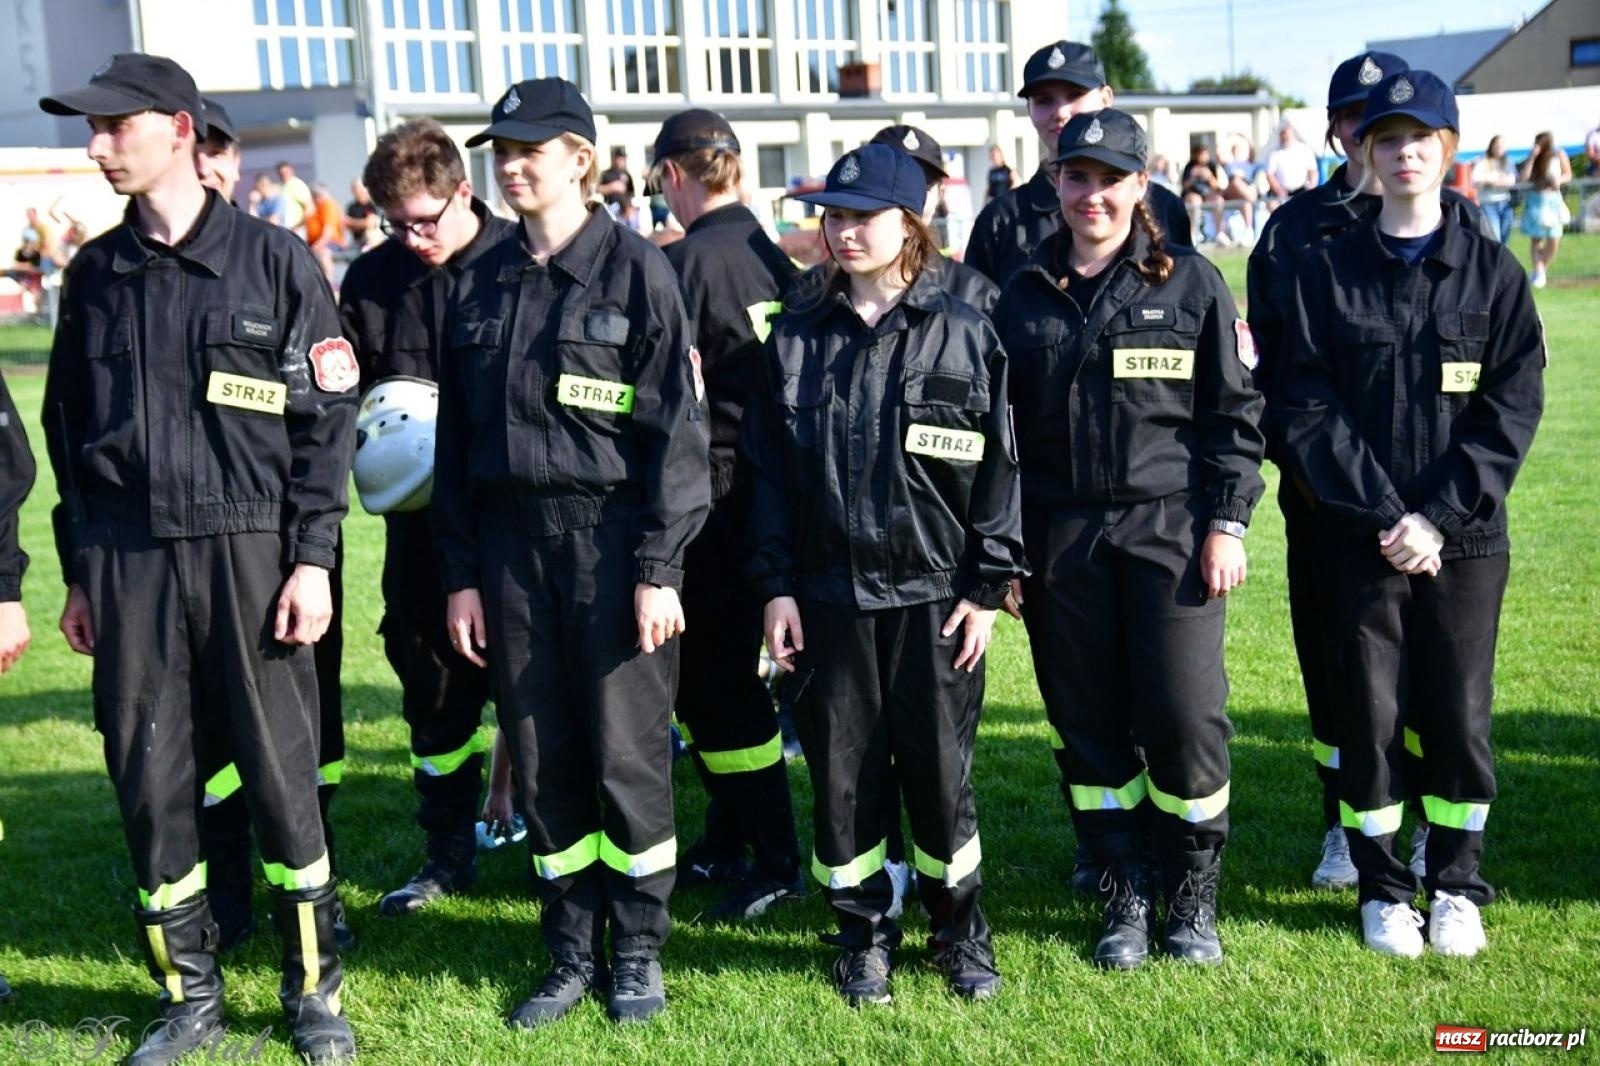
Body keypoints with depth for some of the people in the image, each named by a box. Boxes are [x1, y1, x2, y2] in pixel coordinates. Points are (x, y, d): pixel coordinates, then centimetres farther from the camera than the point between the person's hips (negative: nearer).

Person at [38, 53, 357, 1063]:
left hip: (245, 550, -4)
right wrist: (78, 574, 12)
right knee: (149, 780, 7)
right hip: (125, 561, 4)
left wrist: (313, 560, -8)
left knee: (281, 771, 2)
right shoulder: (95, 274, 11)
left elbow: (326, 420, -2)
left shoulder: (273, 260, -1)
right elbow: (68, 428, 15)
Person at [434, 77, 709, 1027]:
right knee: (541, 760, 9)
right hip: (511, 542, 5)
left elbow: (677, 426, -7)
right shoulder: (482, 284, 11)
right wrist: (461, 572, 9)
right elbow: (456, 438, 13)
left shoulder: (636, 269, -4)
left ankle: (640, 951, 20)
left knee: (627, 754, 2)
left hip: (612, 538, -5)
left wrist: (658, 567, -12)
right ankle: (573, 955, 23)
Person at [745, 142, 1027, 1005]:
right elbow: (768, 468, 7)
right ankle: (863, 934, 25)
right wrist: (775, 585, 1)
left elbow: (998, 468, -1)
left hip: (934, 594, -2)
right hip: (828, 594, 2)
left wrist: (987, 587, -5)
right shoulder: (795, 336, 6)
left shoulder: (962, 334, -1)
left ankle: (958, 927, 26)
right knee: (840, 770, 7)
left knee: (939, 771, 5)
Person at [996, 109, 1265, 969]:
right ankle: (1124, 897, 21)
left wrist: (1226, 523, -6)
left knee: (1185, 717, -4)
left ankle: (1194, 897, 16)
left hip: (1170, 534, -2)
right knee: (1088, 721, 6)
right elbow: (1003, 425, 12)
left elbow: (1235, 413, 2)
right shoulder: (1025, 294, 10)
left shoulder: (1191, 284, 2)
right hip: (1061, 541, 3)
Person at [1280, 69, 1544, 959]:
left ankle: (1456, 885, 24)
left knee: (1460, 713, 6)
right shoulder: (1328, 272, 3)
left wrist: (1437, 517, -12)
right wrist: (1382, 513, -12)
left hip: (1466, 537, 0)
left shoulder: (1493, 270, 3)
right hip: (1361, 536, 0)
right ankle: (1383, 886, 21)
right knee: (1370, 712, 4)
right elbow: (1308, 407, -3)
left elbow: (1514, 409, -3)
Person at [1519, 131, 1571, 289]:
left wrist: (1559, 180, -13)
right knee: (1535, 239, -3)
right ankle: (1538, 272, 2)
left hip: (1553, 200, 0)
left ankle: (1543, 269, 17)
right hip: (1535, 200, 1)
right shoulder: (1534, 157, 1)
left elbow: (1568, 174, 8)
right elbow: (1524, 177, -11)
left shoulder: (1559, 155, -2)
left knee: (1554, 241, -4)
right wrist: (1532, 157, -16)